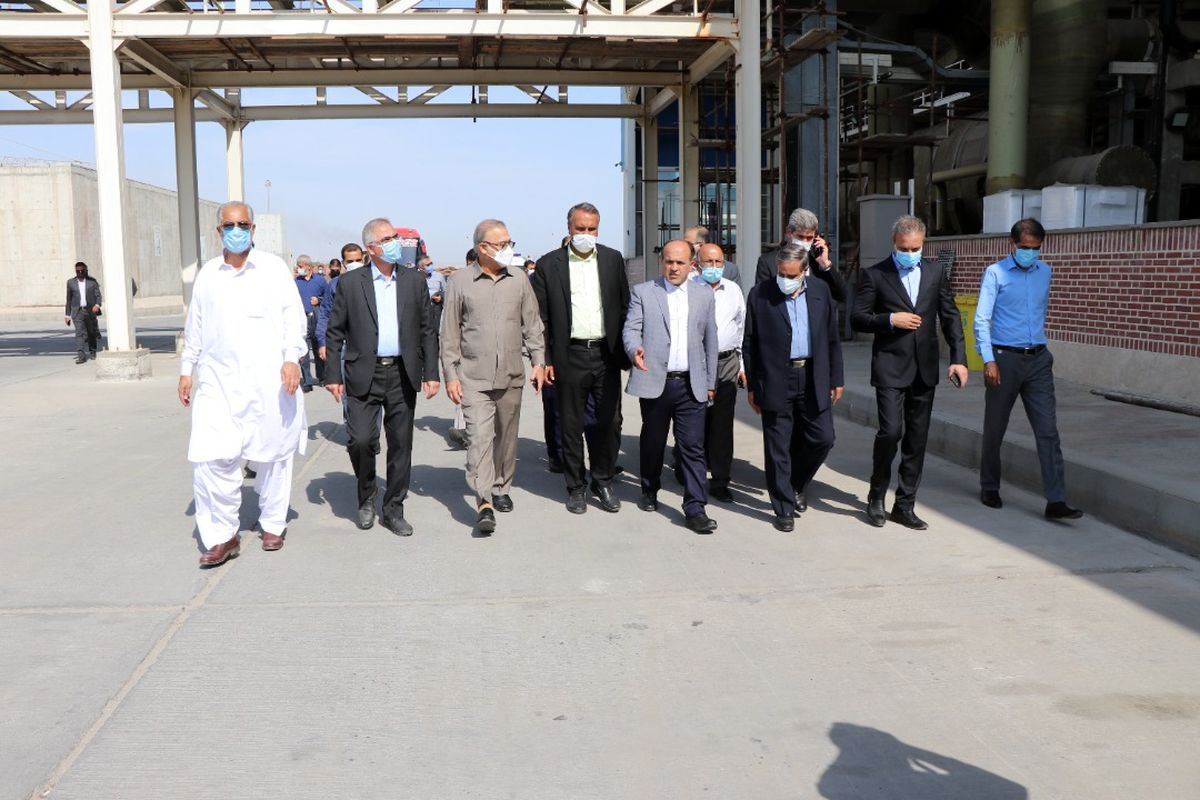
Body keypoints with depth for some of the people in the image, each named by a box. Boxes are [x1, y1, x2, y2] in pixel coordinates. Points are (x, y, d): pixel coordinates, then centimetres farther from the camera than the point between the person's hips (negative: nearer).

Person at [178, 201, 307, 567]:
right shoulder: (207, 274, 11)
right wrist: (186, 369, 14)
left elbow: (293, 316, 0)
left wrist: (292, 358, -12)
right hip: (218, 381, 2)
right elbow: (194, 327, 17)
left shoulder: (274, 268, 3)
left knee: (272, 454, 8)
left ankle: (273, 524, 26)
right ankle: (222, 536, 3)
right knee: (211, 457, -8)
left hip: (269, 380, -2)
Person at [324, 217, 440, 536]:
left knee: (401, 444, 6)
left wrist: (431, 373, 4)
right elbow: (335, 332, 3)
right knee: (361, 440, -10)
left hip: (402, 375, 2)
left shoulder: (414, 281, 8)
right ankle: (366, 498, 16)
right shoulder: (351, 282, 2)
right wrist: (333, 376, -3)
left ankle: (393, 509, 19)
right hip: (363, 375, -2)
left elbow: (427, 330, 10)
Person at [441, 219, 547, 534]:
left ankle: (501, 488, 31)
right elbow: (450, 333, 1)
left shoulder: (519, 278, 6)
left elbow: (532, 323, 11)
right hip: (474, 377, -3)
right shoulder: (461, 281, -2)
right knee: (479, 437, -12)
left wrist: (539, 361, 4)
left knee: (507, 436, 13)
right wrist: (450, 375, -2)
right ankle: (484, 503, -13)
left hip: (511, 375, 3)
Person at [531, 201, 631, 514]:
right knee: (571, 425, 6)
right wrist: (544, 359, -6)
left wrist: (626, 351, 3)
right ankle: (575, 487, 19)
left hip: (606, 354, 2)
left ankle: (603, 482, 21)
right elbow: (540, 317, 0)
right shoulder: (549, 264, 0)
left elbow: (624, 308, 9)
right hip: (569, 356, -2)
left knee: (610, 422, 5)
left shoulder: (613, 259, 7)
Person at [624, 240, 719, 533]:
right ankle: (649, 492, 35)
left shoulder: (704, 295, 10)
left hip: (691, 384, 1)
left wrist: (710, 382, 12)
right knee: (652, 442, 14)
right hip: (655, 381, -1)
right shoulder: (642, 292, 4)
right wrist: (635, 349, -27)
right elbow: (631, 329, -4)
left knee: (693, 447, -4)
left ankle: (695, 508, -1)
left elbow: (710, 340, 13)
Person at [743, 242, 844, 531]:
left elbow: (832, 339, 10)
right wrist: (752, 386, -1)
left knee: (822, 439, 5)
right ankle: (784, 508, 14)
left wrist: (836, 379, 8)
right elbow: (749, 343, 0)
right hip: (776, 381, -3)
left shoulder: (821, 291, 5)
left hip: (813, 379, 3)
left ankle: (796, 484, 31)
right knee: (778, 448, 3)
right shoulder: (760, 294, -4)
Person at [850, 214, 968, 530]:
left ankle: (905, 505, 17)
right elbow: (857, 318, -2)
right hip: (890, 368, -4)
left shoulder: (934, 272, 10)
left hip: (924, 369, 4)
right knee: (891, 431, -13)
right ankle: (876, 496, 9)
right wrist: (890, 319, -17)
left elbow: (950, 316, 9)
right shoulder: (874, 275, -1)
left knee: (917, 438, 7)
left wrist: (959, 358, -1)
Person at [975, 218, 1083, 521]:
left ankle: (1056, 501, -7)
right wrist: (988, 360, -18)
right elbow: (981, 320, -10)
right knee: (995, 428, 9)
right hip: (1004, 359, -4)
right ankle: (989, 488, 27)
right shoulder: (995, 273, -5)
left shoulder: (1044, 272, 10)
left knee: (1048, 430, -5)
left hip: (1038, 359, 4)